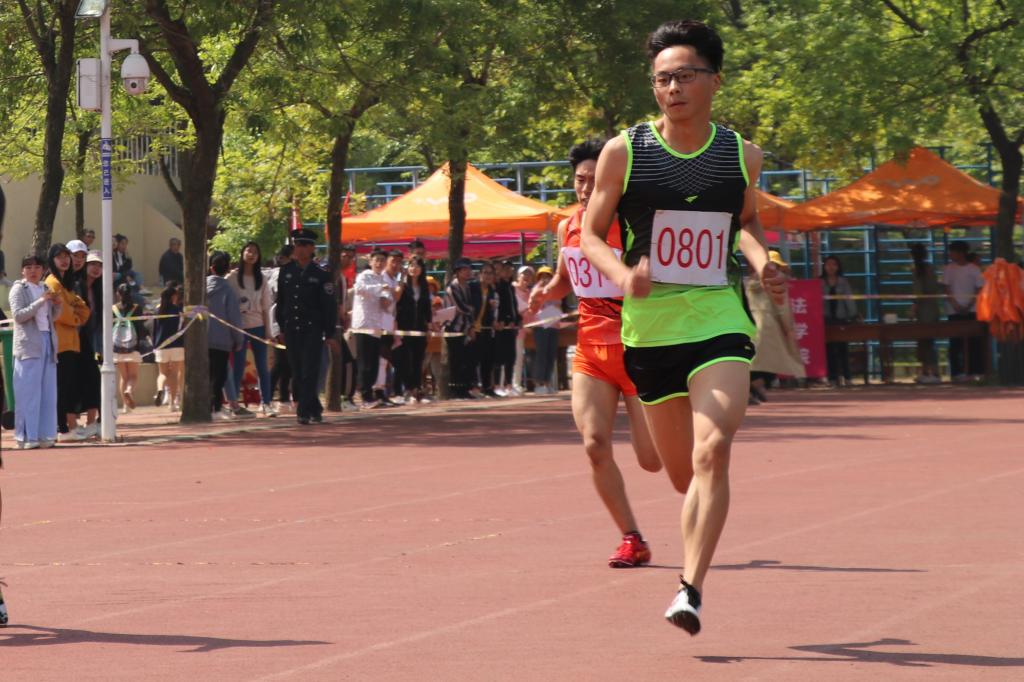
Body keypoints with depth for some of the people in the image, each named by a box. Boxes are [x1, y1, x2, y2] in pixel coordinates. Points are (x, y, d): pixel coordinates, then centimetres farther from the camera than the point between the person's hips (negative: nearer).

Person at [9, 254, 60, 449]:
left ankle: (44, 435, 7)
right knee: (29, 392, -8)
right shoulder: (19, 289, -1)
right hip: (28, 344, -6)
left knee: (48, 393, 4)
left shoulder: (44, 288, 18)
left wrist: (57, 304, 3)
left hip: (47, 342, 6)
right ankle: (27, 437, -6)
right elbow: (18, 315, -13)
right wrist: (41, 300, -18)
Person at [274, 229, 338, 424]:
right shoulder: (286, 271, 9)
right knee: (298, 374, 7)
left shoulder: (320, 275, -2)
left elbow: (330, 306, -2)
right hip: (292, 331, 4)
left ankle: (304, 412, -11)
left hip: (313, 330, -4)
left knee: (309, 373, -10)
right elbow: (280, 301, 16)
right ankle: (315, 410, 18)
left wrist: (330, 335, -5)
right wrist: (281, 327, 14)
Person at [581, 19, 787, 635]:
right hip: (650, 325, 1)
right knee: (683, 474, 9)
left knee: (712, 452, -22)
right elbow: (592, 234, 6)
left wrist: (762, 260, 2)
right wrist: (622, 274, -14)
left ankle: (691, 591, -23)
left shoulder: (742, 155, 4)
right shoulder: (624, 152, -2)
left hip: (721, 322, -1)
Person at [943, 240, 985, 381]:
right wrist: (955, 305, -12)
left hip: (971, 310, -1)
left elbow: (979, 290, -1)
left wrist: (969, 305, -12)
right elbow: (947, 289, 1)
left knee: (974, 341, -4)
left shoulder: (974, 269, 1)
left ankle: (975, 372, 0)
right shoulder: (949, 269, 4)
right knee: (956, 342, -1)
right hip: (954, 311, 1)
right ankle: (957, 372, 2)